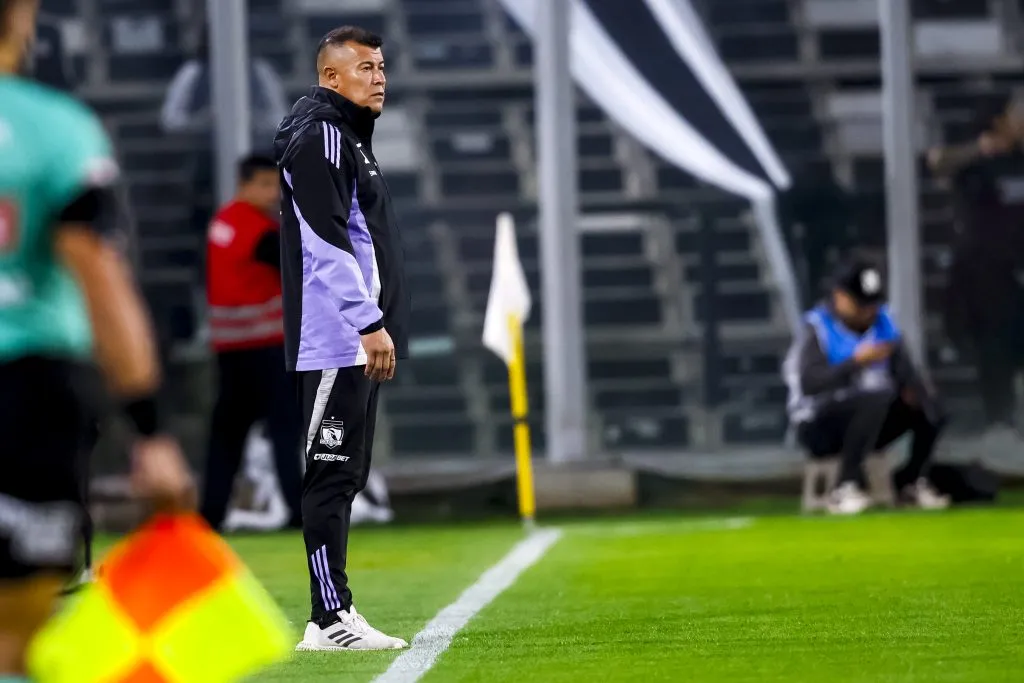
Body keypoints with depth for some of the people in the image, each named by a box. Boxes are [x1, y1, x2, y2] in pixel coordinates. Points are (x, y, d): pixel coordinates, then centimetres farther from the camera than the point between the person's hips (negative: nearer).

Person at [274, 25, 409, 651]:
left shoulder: (350, 136, 22)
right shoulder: (321, 134, -11)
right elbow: (328, 240, -20)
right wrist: (371, 323, -23)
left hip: (357, 343, 10)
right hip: (337, 340, -10)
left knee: (345, 475, 11)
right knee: (333, 473, -10)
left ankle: (337, 613, 14)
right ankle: (330, 619, -10)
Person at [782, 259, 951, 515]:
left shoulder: (883, 322, 9)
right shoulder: (818, 328, -11)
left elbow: (904, 370, 4)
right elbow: (809, 384, -24)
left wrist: (914, 390, -20)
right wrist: (857, 361, -32)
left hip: (872, 423, 7)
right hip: (820, 428, -7)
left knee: (929, 405, -12)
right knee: (875, 398, -35)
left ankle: (911, 482, 2)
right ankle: (845, 488, -30)